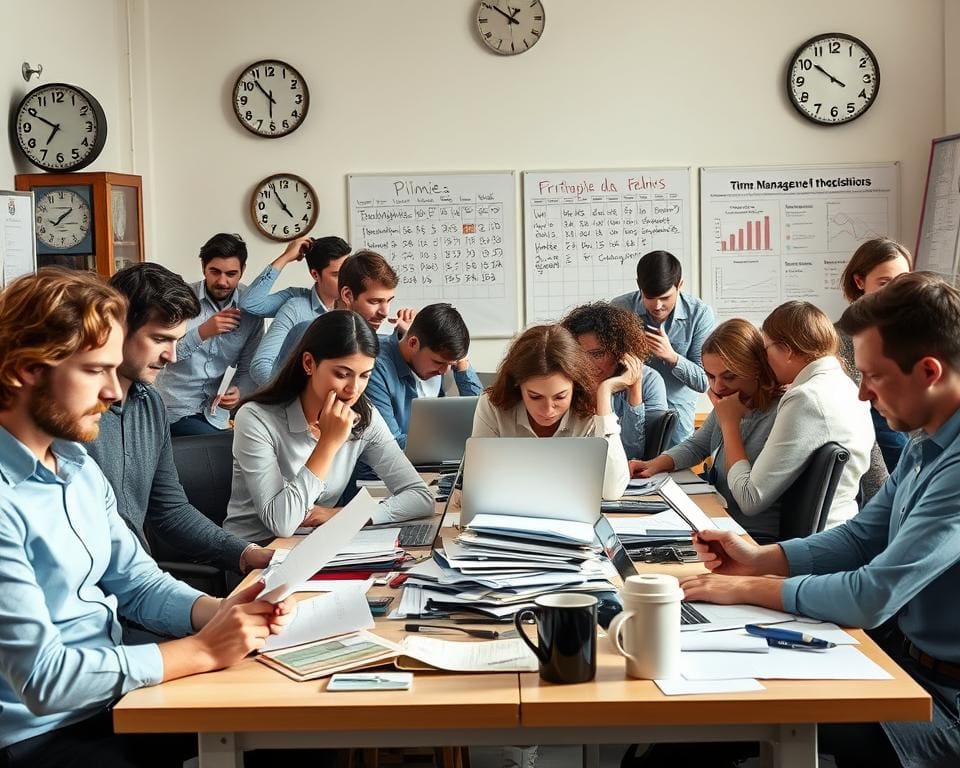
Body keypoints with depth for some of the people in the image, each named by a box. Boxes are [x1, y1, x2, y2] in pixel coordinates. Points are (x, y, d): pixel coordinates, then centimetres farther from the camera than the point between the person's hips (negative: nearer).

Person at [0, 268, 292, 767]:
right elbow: (43, 679, -26)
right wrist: (202, 650, -21)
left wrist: (217, 612, -10)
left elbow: (137, 583, 10)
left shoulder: (78, 466, 7)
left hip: (112, 697, 8)